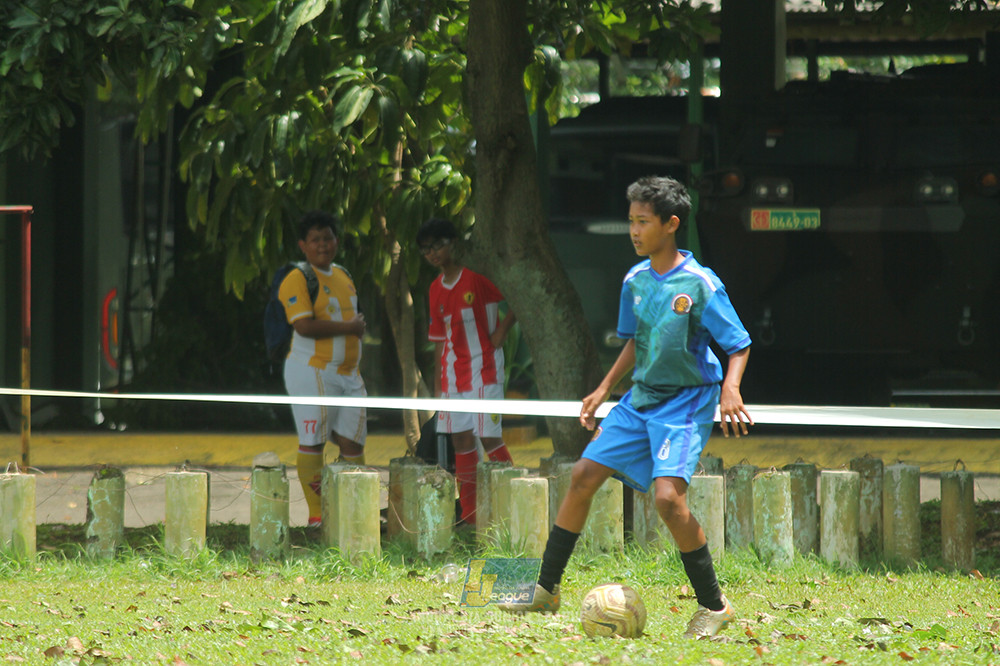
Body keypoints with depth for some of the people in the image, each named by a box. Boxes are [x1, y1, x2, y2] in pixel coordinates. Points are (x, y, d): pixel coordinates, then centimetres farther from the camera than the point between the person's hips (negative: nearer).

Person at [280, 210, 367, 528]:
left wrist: (359, 325, 11)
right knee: (312, 442, -6)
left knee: (352, 440, 5)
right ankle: (316, 514, -4)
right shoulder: (297, 279, -11)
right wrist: (349, 327, -16)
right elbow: (305, 326, -21)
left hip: (348, 372, 8)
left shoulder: (343, 275, 16)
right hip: (312, 372, -8)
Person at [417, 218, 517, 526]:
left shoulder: (478, 277, -10)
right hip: (453, 371, 6)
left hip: (484, 368, -6)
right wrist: (437, 383, 12)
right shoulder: (436, 290, 10)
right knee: (461, 440, 5)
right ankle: (468, 515, 8)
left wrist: (502, 330, -12)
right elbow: (439, 340, 15)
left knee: (490, 438, -9)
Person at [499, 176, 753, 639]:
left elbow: (739, 345, -12)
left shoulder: (700, 285, -17)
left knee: (668, 496, -24)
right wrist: (604, 390, 15)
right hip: (641, 398, 7)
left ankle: (713, 606, -10)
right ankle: (546, 591, 16)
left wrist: (730, 389, -29)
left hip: (688, 401, -7)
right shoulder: (636, 281, 4)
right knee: (584, 476, 3)